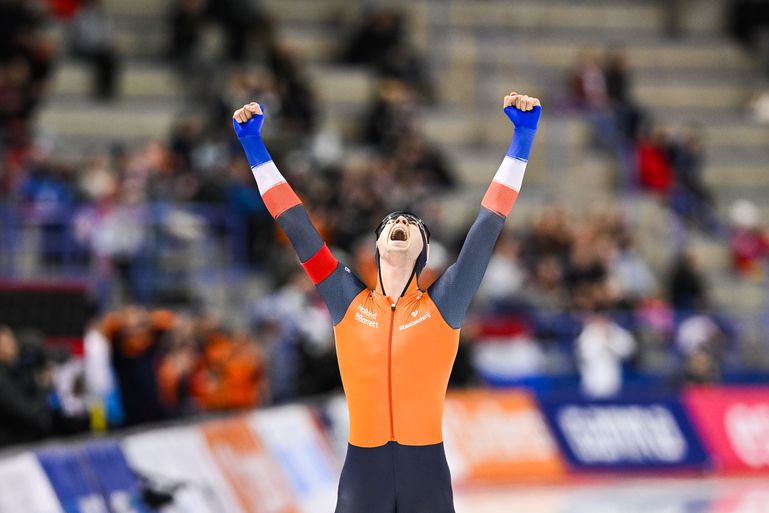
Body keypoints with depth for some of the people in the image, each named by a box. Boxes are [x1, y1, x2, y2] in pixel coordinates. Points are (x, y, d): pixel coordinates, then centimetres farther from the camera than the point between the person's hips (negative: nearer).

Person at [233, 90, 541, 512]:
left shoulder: (441, 304, 5)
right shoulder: (349, 301, 9)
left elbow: (488, 227, 4)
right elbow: (297, 227, 10)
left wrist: (523, 138, 2)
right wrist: (254, 145, 9)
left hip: (427, 472, -1)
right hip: (362, 472, 1)